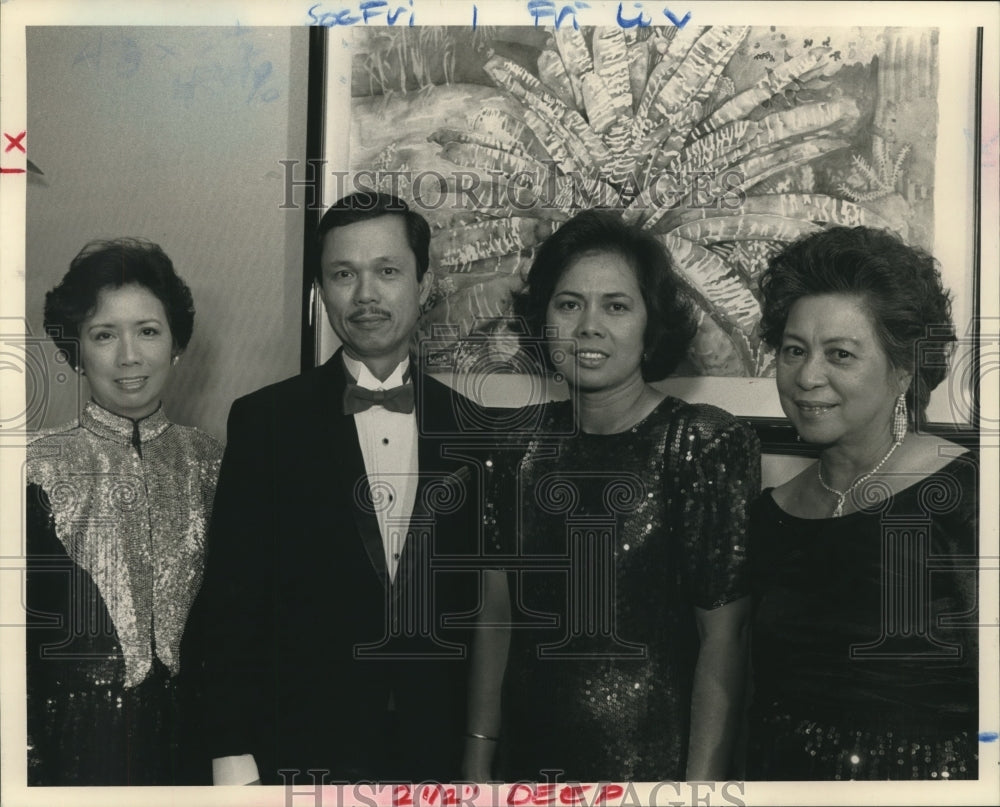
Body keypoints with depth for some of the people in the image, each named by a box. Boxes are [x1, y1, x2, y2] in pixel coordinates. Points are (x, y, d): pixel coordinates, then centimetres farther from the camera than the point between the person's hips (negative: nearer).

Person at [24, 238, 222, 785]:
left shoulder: (208, 462, 1)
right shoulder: (40, 467, -7)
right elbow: (15, 627, -5)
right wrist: (24, 755, -9)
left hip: (192, 735, 2)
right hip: (79, 736, -2)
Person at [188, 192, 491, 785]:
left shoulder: (470, 426, 2)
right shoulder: (265, 420, -4)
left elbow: (480, 601, 5)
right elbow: (231, 601, -5)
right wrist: (234, 759, -9)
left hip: (436, 753, 2)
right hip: (303, 751, -1)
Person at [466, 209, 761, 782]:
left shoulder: (710, 445, -12)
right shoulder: (527, 441, 1)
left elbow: (724, 637, -13)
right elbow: (500, 612, 4)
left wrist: (702, 782, -18)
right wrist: (478, 763, 2)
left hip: (654, 764, -4)